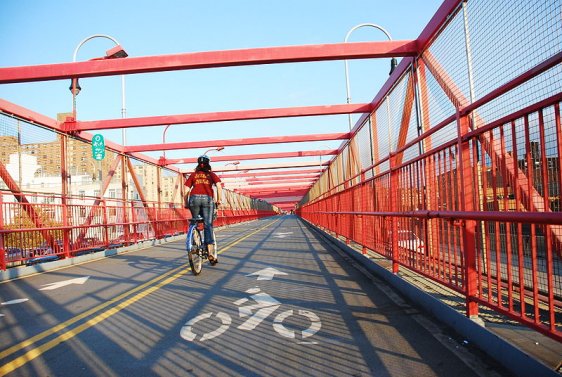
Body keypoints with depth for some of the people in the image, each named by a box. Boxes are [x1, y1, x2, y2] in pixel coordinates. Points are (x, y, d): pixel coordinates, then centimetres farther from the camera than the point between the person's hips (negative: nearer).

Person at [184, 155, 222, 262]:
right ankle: (211, 253, -7)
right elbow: (219, 187, -1)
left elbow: (186, 191, 9)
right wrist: (218, 200, 7)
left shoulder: (193, 175, 18)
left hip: (194, 198, 1)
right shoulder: (211, 174, 16)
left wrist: (186, 204, 17)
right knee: (208, 225, -1)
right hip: (208, 199, -1)